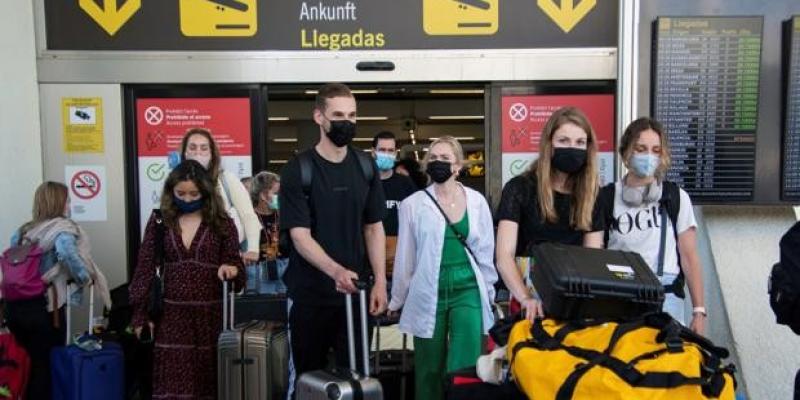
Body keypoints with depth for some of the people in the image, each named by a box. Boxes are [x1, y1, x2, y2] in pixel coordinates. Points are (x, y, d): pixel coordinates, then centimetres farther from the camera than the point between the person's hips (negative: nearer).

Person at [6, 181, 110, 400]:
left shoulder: (23, 230, 13)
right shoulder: (62, 227, -7)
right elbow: (67, 254, -27)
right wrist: (85, 279, -15)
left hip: (14, 305, 6)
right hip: (44, 307, -6)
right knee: (46, 365, 5)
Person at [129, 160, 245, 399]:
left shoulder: (221, 222, 1)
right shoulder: (160, 220, 3)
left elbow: (235, 262, 5)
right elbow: (145, 268, 4)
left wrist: (231, 269, -20)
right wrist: (141, 314, 1)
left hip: (210, 313, 0)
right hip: (171, 314, 0)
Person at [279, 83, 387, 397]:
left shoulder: (365, 166, 4)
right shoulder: (298, 169, -9)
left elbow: (374, 228, 8)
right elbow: (300, 235, -14)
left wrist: (380, 282, -2)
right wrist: (336, 271, -30)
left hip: (355, 290, 3)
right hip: (310, 293, -3)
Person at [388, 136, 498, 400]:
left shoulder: (476, 201, 3)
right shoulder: (413, 204, -2)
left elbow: (486, 249, 10)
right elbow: (405, 256, 4)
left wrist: (488, 290, 12)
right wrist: (397, 301, 9)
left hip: (468, 290, 1)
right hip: (429, 294, 0)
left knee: (464, 367, -3)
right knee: (429, 370, 10)